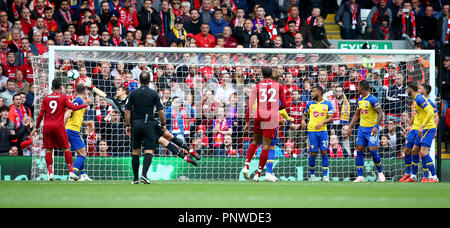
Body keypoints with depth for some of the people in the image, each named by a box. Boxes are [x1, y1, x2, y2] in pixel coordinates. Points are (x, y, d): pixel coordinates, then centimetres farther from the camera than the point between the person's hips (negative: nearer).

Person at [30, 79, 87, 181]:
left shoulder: (46, 98, 10)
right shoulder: (63, 97, 3)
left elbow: (41, 114, 8)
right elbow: (73, 107, -9)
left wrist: (36, 128, 14)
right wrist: (85, 105, 5)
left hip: (47, 126, 2)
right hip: (59, 126, -2)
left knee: (48, 150, 5)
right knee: (66, 149, 5)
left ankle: (50, 173, -4)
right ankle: (71, 172, -3)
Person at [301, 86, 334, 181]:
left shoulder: (328, 104, 4)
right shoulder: (310, 104, 10)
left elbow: (330, 118, 0)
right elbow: (305, 114, 21)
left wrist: (322, 123, -17)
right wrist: (303, 120, 0)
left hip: (323, 131, -1)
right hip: (312, 130, 1)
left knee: (324, 152, -6)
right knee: (313, 153, -3)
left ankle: (325, 175, -3)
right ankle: (312, 174, 11)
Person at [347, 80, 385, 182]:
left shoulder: (372, 99, -13)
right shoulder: (360, 100, 11)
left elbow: (380, 113, -18)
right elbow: (356, 115, 21)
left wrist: (376, 126, -29)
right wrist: (350, 127, 13)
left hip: (372, 129, -8)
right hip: (362, 128, 8)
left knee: (373, 151, -12)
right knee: (359, 151, 0)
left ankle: (380, 173, 7)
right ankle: (360, 177, 1)